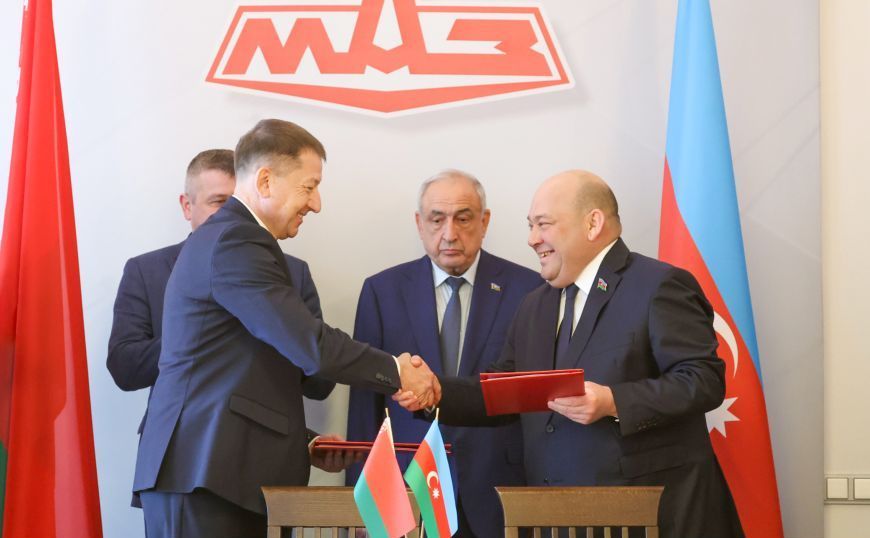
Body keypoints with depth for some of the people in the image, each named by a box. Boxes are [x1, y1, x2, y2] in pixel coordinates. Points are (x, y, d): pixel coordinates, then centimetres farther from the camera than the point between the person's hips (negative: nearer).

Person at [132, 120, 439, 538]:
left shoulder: (229, 239, 21)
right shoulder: (235, 243, -12)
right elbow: (312, 347, -18)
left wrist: (303, 443, 17)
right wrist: (396, 373, -6)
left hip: (211, 470, 10)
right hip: (202, 476, -10)